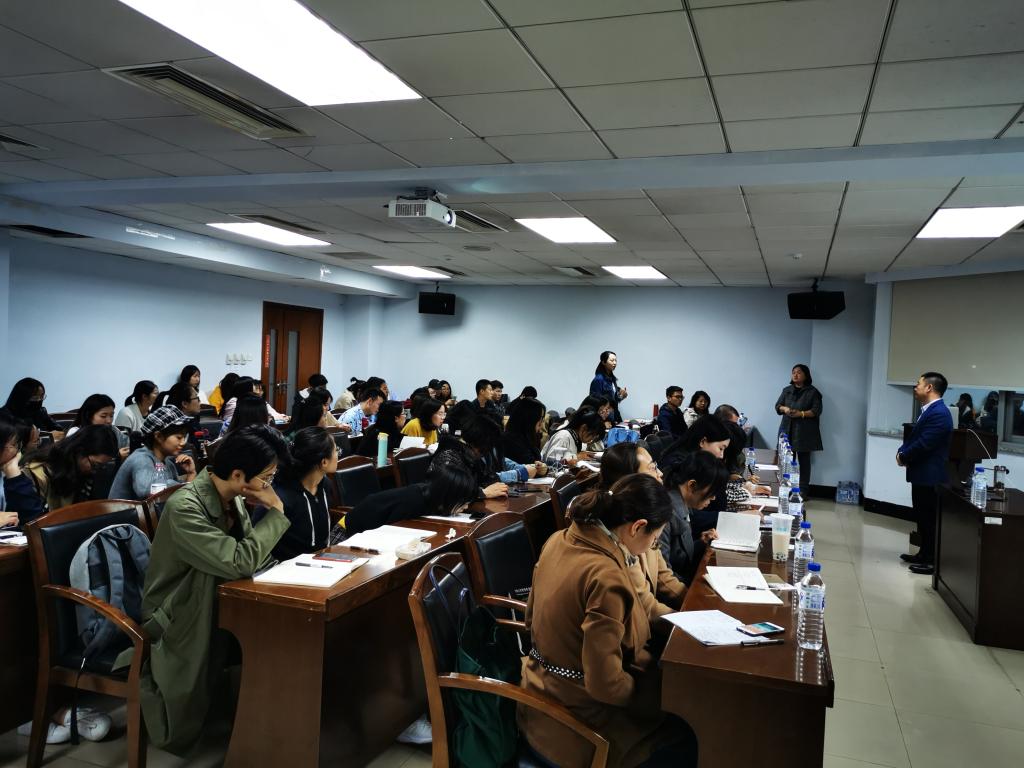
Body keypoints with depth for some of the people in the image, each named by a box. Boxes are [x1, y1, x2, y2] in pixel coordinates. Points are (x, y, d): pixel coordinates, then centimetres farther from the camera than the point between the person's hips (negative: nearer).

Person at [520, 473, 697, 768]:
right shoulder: (607, 578, -31)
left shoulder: (560, 540, -4)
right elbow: (606, 685, -27)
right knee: (690, 742, 8)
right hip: (575, 718, -9)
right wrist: (652, 691, -7)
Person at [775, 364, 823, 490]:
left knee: (804, 460, -2)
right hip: (787, 430, 3)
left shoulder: (812, 392, 1)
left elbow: (816, 411, -5)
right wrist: (784, 409, -8)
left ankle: (803, 490, 0)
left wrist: (801, 414, -19)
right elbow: (777, 406, 14)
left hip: (804, 432, -3)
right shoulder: (787, 390, 15)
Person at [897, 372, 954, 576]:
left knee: (930, 519, -1)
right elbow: (914, 437, 15)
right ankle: (924, 554, 30)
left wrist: (903, 457, -9)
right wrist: (902, 451, -3)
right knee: (922, 517, 18)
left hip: (930, 476, -10)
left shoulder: (939, 413, -20)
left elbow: (923, 444, -24)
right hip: (922, 474, 10)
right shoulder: (928, 410, 13)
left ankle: (932, 561, 7)